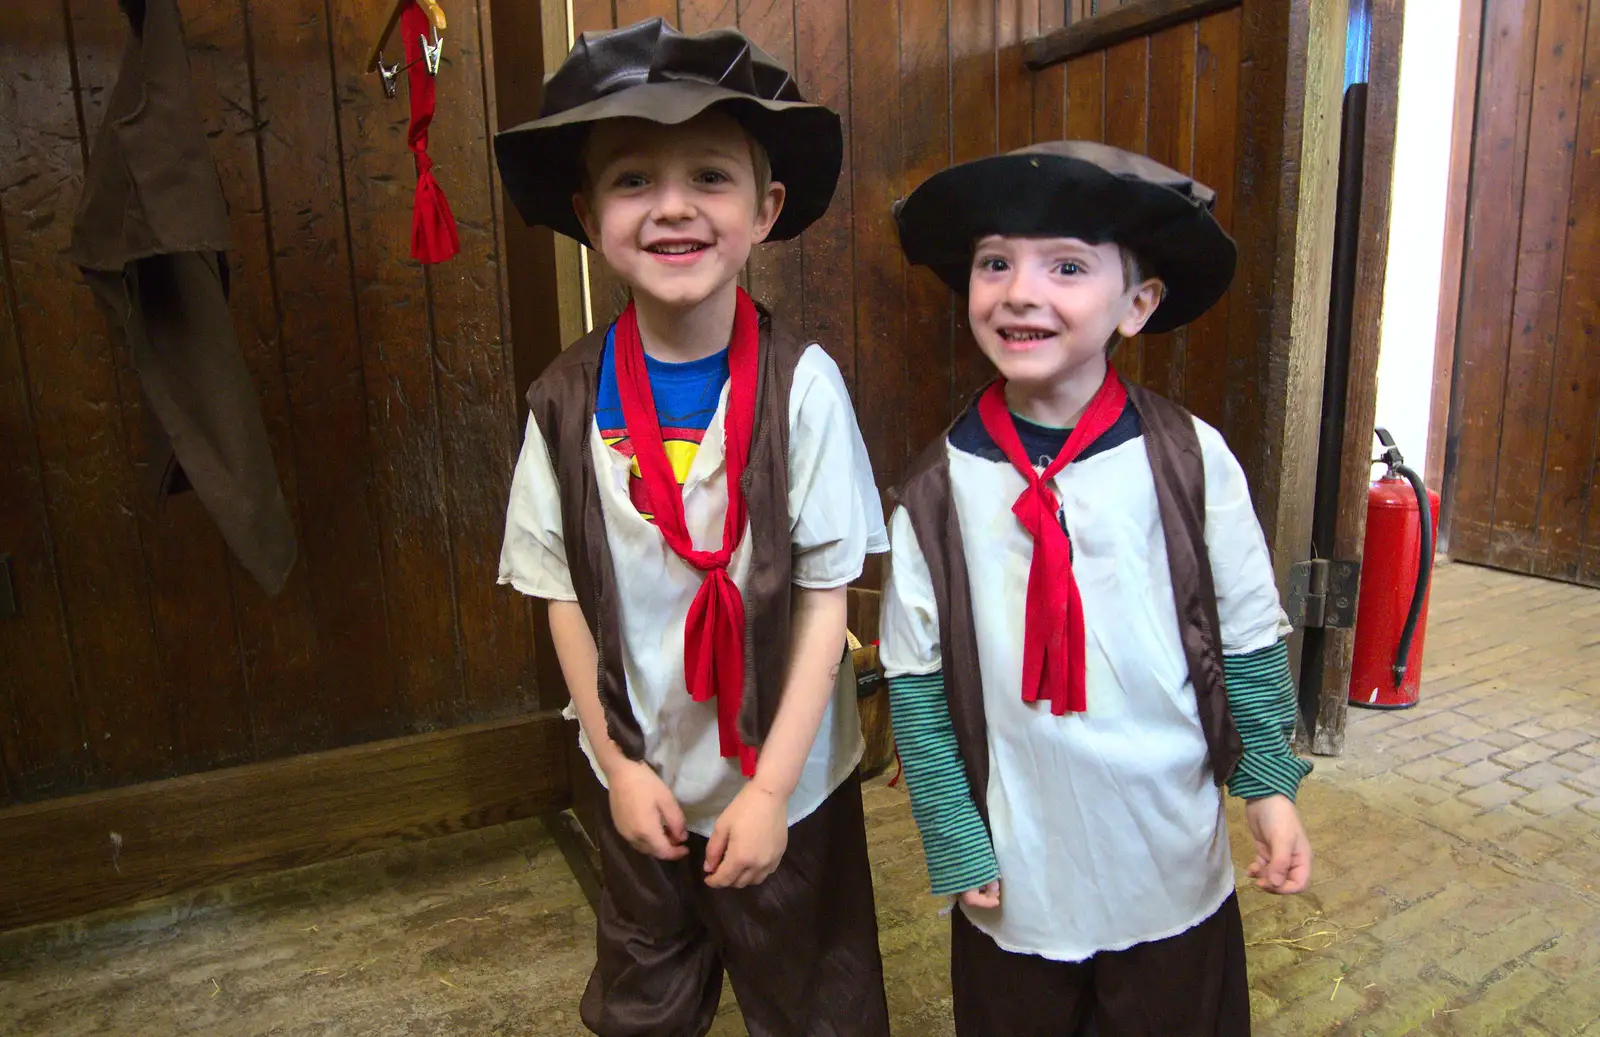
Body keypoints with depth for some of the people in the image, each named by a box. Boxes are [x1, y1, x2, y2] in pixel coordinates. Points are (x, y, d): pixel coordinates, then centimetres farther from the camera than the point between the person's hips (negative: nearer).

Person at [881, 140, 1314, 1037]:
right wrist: (958, 847, -3)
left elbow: (1250, 637, -1)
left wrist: (1271, 784, 1)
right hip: (1015, 881, 0)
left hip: (1174, 872, 0)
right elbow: (918, 683, -5)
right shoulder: (937, 491, -12)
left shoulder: (1190, 460, -13)